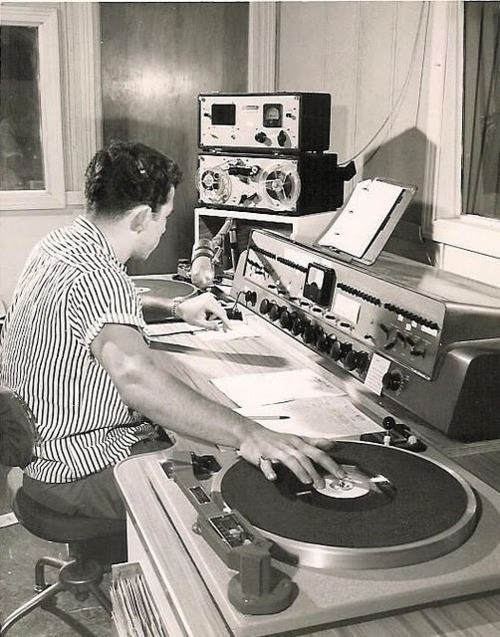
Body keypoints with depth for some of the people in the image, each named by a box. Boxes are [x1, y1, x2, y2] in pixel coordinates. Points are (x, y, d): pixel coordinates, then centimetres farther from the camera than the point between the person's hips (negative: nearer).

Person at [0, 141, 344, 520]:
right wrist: (247, 435, -54)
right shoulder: (97, 279, -30)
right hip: (79, 471, -10)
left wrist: (178, 310, 25)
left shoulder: (57, 244, 3)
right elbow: (135, 377, -50)